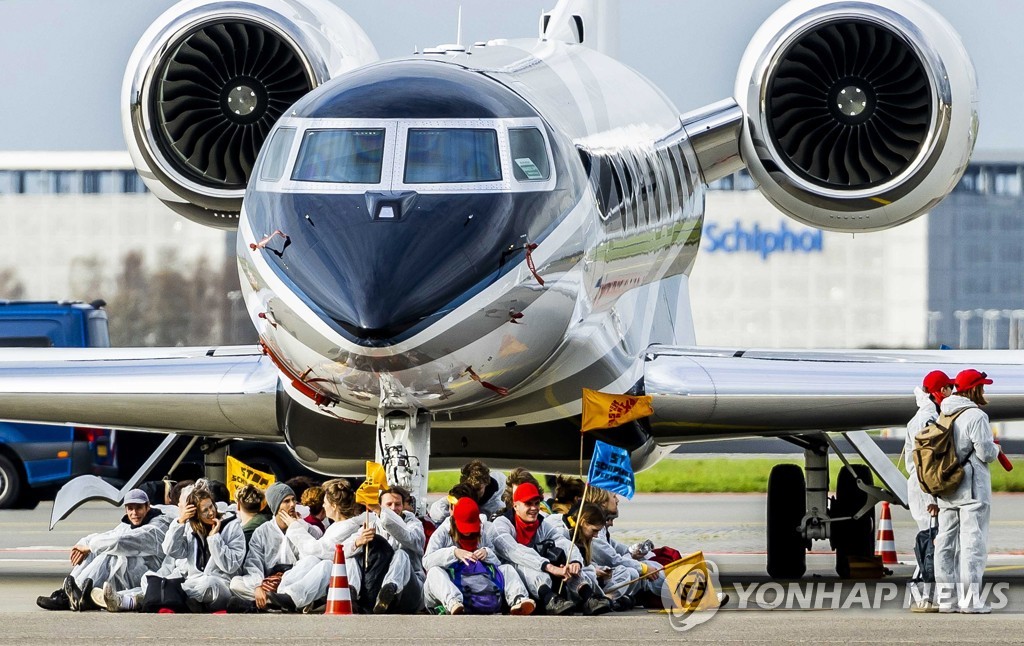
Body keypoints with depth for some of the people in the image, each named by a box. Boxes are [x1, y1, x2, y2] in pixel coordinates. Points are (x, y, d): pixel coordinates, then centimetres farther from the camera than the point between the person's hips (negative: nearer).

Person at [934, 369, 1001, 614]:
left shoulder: (944, 416, 10)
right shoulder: (975, 417, -14)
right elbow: (986, 453, -16)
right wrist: (996, 449, 6)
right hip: (972, 488, -7)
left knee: (946, 541, 9)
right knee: (973, 541, -6)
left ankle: (946, 596, 11)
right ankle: (970, 598, -10)